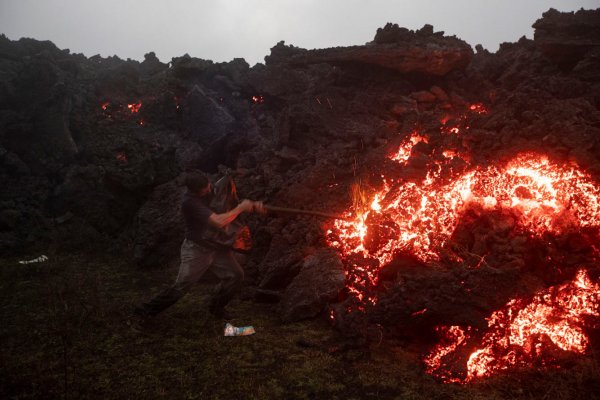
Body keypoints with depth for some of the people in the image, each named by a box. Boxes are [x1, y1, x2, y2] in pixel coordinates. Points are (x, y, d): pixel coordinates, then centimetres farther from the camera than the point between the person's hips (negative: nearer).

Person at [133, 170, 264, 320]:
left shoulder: (212, 188, -7)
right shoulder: (190, 202, -29)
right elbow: (219, 222, -35)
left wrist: (253, 206, -12)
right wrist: (241, 208, -23)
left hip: (217, 246, 6)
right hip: (196, 250, -6)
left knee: (236, 275, 1)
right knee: (181, 286, -4)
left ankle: (216, 307, 22)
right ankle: (149, 309, 15)